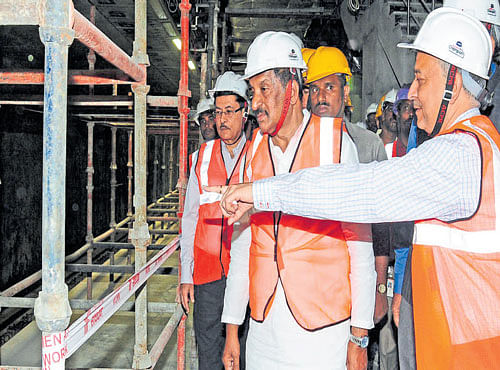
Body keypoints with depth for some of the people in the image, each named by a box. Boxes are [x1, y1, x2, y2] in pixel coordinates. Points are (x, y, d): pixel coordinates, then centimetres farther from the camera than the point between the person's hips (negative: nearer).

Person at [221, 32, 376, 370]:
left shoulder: (335, 142, -8)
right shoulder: (254, 150, 4)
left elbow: (360, 243, -6)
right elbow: (243, 240, 8)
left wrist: (360, 336, -6)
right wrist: (232, 327, 9)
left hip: (323, 328, -3)